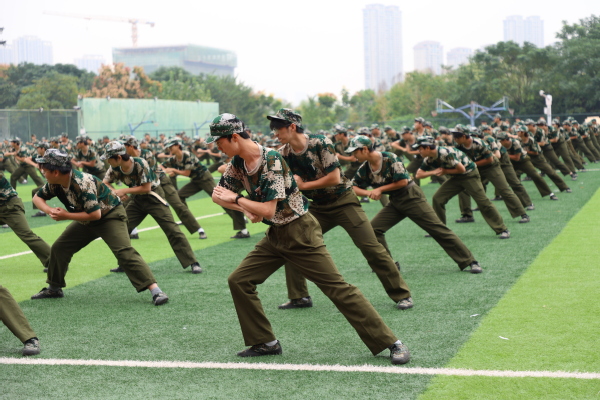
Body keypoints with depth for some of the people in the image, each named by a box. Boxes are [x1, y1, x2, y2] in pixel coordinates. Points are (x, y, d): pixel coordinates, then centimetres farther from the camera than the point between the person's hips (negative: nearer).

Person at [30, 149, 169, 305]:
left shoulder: (82, 183, -33)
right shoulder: (55, 184, -9)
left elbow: (95, 214, -34)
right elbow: (37, 197, 6)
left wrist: (66, 215, -26)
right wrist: (49, 210, -16)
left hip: (110, 215, -9)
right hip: (86, 221, 9)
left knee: (124, 252, -24)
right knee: (59, 248, 8)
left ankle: (155, 290, -29)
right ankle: (54, 288, 25)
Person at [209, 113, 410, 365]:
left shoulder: (271, 160, -23)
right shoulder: (237, 164, 2)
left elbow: (268, 210, -27)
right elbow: (218, 195, 10)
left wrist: (237, 199, -14)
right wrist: (246, 209, -6)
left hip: (300, 233, -8)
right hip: (275, 235, 8)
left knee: (336, 287, -11)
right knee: (239, 280, 2)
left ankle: (390, 343, -6)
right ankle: (266, 342, 13)